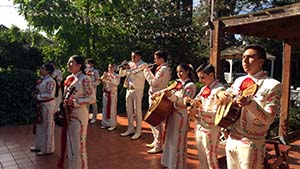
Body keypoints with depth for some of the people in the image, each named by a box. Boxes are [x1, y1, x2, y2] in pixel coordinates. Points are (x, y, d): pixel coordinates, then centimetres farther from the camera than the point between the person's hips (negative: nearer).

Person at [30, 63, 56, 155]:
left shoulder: (50, 81, -17)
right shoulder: (42, 80, 12)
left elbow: (50, 95, -23)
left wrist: (38, 96, -14)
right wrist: (36, 95, 3)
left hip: (47, 105, -10)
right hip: (41, 105, 10)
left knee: (47, 126, 0)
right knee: (40, 125, 18)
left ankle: (48, 149, 13)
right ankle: (40, 146, 33)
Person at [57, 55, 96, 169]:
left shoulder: (85, 79, -13)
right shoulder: (68, 78, 10)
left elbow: (92, 99, -16)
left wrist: (75, 102, -23)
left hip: (79, 115, -7)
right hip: (68, 115, 7)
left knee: (78, 145, 2)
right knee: (70, 144, 16)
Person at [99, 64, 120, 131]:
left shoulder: (116, 75, -1)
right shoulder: (106, 74, 13)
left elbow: (116, 83, -18)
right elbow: (101, 81, 2)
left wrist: (109, 79, -24)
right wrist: (103, 78, -18)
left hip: (112, 94, -5)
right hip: (105, 93, 5)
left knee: (112, 109, -4)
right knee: (105, 108, 8)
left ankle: (113, 124, 2)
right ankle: (105, 123, 19)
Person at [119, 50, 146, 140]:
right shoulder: (130, 64, 13)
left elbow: (141, 75, -23)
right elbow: (121, 74, 12)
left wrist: (130, 69, -22)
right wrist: (124, 68, -8)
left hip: (137, 90, -6)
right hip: (129, 90, 7)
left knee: (137, 111, -1)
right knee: (129, 110, 11)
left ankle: (138, 131, 8)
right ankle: (130, 129, 23)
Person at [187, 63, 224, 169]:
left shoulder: (220, 90, -17)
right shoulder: (204, 88, 9)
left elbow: (217, 114, -23)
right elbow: (198, 101, 16)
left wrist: (198, 112, -27)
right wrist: (190, 101, -5)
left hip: (210, 130, -8)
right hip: (199, 127, 8)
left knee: (211, 158, 7)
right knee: (201, 157, 20)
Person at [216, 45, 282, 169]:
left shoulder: (273, 85, -11)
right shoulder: (239, 81, 7)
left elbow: (268, 119, -17)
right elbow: (226, 95, 20)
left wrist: (250, 103, -32)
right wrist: (220, 93, -3)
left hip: (251, 144, -5)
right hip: (232, 139, 6)